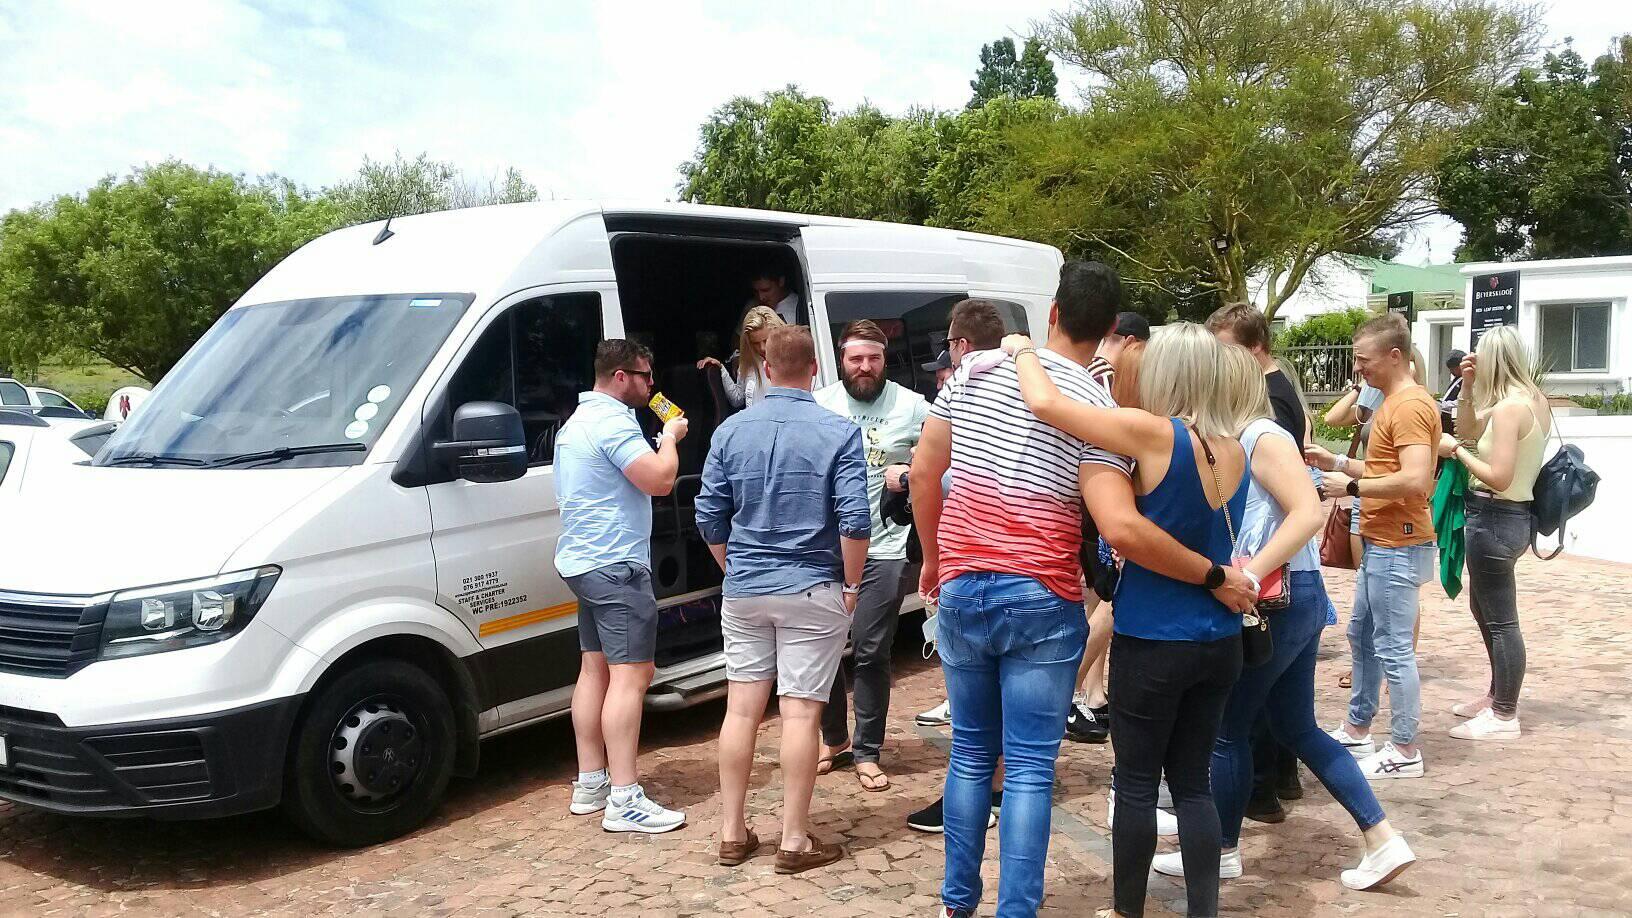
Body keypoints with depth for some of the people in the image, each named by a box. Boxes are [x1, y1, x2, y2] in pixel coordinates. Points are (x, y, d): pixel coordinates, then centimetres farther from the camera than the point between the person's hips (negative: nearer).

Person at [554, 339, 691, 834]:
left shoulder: (580, 419, 18)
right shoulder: (614, 422, -17)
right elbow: (660, 480, -24)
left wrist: (659, 443, 16)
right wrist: (670, 438, -6)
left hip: (584, 561, 11)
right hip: (616, 565, -11)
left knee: (594, 669, 13)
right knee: (631, 676, -11)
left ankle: (590, 783, 19)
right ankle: (624, 800, -13)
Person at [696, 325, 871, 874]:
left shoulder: (731, 431, 2)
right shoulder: (838, 432, -9)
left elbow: (709, 516, 6)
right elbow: (854, 520, -14)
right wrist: (851, 584, -1)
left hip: (744, 591, 4)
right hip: (812, 592, -3)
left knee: (741, 709, 10)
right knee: (800, 713, 1)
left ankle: (732, 833, 18)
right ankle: (795, 841, 7)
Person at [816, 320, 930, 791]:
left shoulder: (911, 406, -2)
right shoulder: (819, 405, 4)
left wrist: (909, 479, -16)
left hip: (884, 550, -2)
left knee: (871, 651, 0)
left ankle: (867, 752, 14)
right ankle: (834, 740, 28)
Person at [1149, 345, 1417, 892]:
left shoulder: (1263, 436, -14)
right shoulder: (1235, 442, 13)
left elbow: (1308, 513, -24)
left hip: (1281, 598, -9)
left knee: (1228, 727, 4)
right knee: (1298, 727, 15)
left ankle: (1223, 851, 19)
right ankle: (1384, 841, 19)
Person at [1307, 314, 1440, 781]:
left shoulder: (1410, 406, -18)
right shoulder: (1393, 401, 15)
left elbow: (1414, 479, -28)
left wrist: (1351, 487, -20)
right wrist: (1338, 463, 9)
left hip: (1398, 546, -11)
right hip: (1380, 543, 11)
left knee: (1392, 647, -4)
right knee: (1362, 635, 19)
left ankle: (1405, 751, 5)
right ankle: (1357, 727, 31)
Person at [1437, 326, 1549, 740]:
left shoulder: (1509, 407, -20)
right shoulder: (1534, 399, 9)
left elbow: (1498, 477, -24)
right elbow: (1470, 431, 14)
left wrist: (1456, 451, -14)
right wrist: (1467, 389, 2)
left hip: (1494, 519, -10)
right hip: (1510, 516, 10)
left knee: (1500, 620, -2)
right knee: (1485, 610, 23)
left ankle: (1504, 717, 6)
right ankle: (1498, 696, 35)